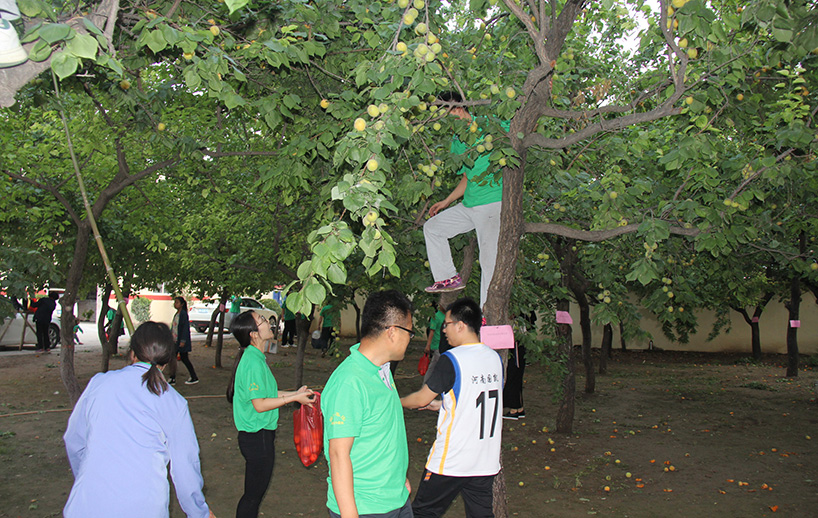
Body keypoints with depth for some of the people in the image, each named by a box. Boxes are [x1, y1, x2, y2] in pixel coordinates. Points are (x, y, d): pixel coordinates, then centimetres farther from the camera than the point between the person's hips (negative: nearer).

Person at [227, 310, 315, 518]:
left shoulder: (255, 357, 8)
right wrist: (294, 398, -17)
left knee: (255, 492, 20)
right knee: (254, 493, 4)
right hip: (258, 438, -10)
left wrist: (294, 393, 12)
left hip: (258, 435, 10)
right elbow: (260, 404, -23)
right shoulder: (254, 362, -23)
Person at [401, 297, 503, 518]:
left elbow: (421, 399, -7)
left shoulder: (451, 360, -17)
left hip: (451, 461, -6)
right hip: (486, 461, 6)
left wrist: (396, 402, 13)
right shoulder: (495, 358, 3)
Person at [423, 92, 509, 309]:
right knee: (432, 227, 12)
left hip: (493, 202, -8)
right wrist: (447, 202, 24)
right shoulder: (456, 142, 15)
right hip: (469, 205, 8)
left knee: (489, 259, -9)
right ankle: (449, 278, 16)